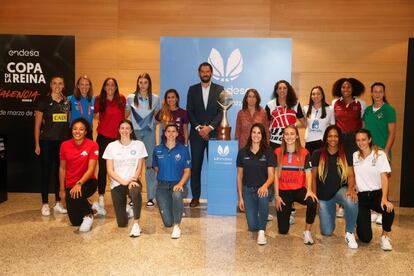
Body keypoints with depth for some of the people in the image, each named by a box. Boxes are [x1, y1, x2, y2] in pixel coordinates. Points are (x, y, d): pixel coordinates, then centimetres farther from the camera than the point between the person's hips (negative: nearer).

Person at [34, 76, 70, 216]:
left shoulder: (67, 102, 7)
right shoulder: (44, 101, -2)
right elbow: (37, 124, -2)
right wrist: (37, 144, -6)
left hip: (63, 141, 3)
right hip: (47, 141, -3)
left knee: (60, 171, 8)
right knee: (46, 171, 2)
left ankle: (58, 203, 18)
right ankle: (45, 204, 11)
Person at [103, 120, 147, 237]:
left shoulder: (139, 145, 1)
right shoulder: (111, 146, 0)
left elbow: (139, 168, 0)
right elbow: (110, 170, -3)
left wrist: (133, 180, -19)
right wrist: (123, 182, -17)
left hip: (133, 181, -1)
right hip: (117, 183, 1)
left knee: (135, 192, -41)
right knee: (122, 224, -1)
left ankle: (136, 223, -25)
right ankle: (124, 209, 35)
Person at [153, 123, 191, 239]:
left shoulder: (183, 149, 0)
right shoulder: (157, 150, 5)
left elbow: (187, 171, -1)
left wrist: (180, 183, -17)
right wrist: (162, 177, 6)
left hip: (178, 184, -1)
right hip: (162, 185, 1)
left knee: (177, 195, -41)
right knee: (168, 222, -10)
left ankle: (177, 226, -20)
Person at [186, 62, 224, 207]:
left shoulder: (219, 89, 7)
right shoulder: (192, 89, 10)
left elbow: (221, 112, -1)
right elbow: (189, 111, 4)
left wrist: (209, 127, -11)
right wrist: (198, 128, -8)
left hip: (213, 133, -1)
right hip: (196, 133, 1)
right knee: (195, 166, 2)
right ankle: (195, 197, 9)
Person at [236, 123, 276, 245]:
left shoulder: (268, 152, -4)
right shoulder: (242, 152, 0)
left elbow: (271, 175, -10)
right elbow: (239, 176, 5)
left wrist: (265, 186, -33)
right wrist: (240, 197, 4)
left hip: (262, 189, -1)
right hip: (248, 190, 1)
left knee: (263, 197, -39)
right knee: (252, 226, -7)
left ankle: (262, 231, -17)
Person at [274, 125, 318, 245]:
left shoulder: (304, 153, -2)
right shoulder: (277, 152, -1)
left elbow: (308, 172, -6)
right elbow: (276, 174, 0)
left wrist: (309, 190, -24)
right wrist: (276, 195, -4)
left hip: (299, 189, 0)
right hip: (283, 191, 0)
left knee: (312, 202, -37)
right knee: (283, 231, -1)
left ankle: (307, 232, -14)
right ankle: (285, 213, 37)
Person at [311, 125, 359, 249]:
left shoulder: (346, 155, 1)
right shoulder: (317, 154, -1)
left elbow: (351, 175, -4)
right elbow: (313, 176, 3)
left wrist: (351, 189, -23)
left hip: (340, 190, 0)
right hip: (323, 195, 1)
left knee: (352, 201, -38)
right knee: (327, 232, -1)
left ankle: (349, 233, -14)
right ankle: (329, 219, 37)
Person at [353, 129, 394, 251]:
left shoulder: (379, 154, -5)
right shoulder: (354, 156, 5)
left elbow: (384, 177, -13)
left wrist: (384, 199, -26)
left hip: (377, 194, -1)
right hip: (361, 196, 1)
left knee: (389, 209, -37)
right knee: (365, 237, -10)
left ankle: (385, 236, -6)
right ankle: (360, 222, 29)